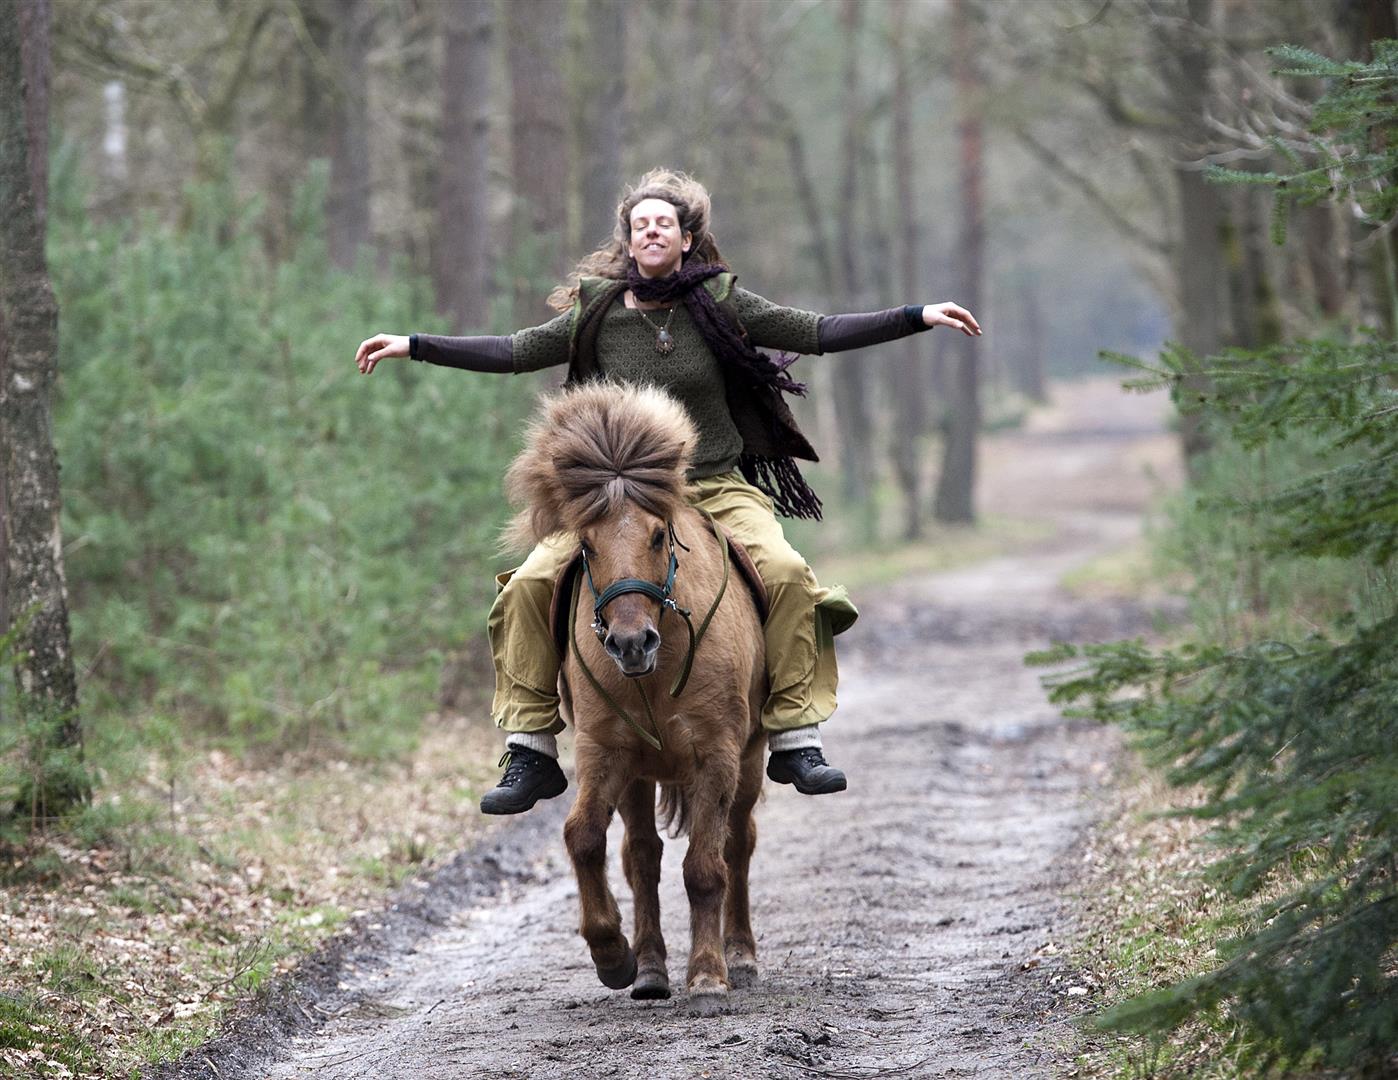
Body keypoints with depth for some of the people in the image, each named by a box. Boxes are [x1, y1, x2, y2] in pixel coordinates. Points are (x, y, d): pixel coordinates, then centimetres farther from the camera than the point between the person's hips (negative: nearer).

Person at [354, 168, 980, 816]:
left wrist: (920, 318, -9)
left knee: (787, 574, -26)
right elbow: (513, 353, 6)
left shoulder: (720, 303, -1)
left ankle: (794, 738, -16)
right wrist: (412, 346, 1)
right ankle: (531, 751, -8)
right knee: (529, 586, -18)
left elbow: (819, 333, -2)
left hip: (718, 489, -1)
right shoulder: (597, 314, 2)